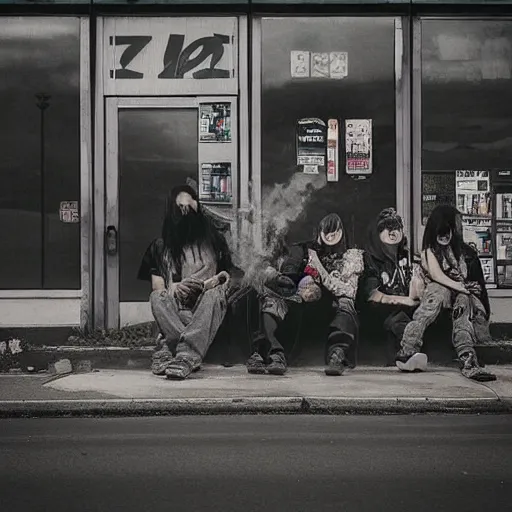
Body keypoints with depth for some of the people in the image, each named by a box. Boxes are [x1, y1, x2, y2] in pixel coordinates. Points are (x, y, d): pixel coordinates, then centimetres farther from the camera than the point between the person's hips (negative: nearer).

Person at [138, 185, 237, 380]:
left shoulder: (214, 239, 18)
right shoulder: (160, 246, 20)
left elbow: (227, 277, 10)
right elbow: (157, 287, 10)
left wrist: (205, 284, -11)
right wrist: (174, 288, -13)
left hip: (205, 306, -1)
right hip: (174, 309, 1)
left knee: (214, 295, -34)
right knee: (157, 297, -31)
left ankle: (183, 354, -54)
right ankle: (190, 356, -50)